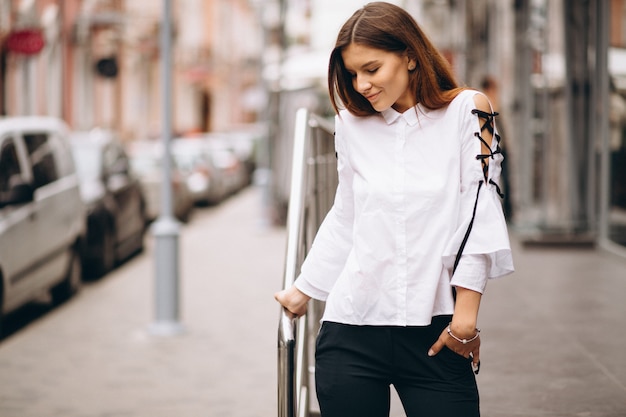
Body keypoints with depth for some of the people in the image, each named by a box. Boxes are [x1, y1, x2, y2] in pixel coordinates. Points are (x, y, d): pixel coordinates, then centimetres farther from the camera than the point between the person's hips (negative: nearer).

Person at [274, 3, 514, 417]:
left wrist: (466, 310, -9)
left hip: (435, 333, -2)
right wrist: (303, 290, 24)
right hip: (350, 334, 3)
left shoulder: (466, 111, 1)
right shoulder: (352, 124, 10)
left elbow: (481, 209, -4)